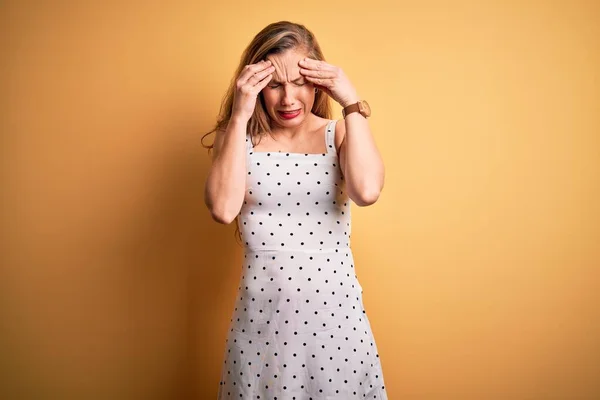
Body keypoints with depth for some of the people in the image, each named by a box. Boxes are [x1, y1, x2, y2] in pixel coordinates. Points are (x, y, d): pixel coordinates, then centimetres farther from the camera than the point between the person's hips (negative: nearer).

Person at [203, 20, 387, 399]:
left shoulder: (339, 134, 0)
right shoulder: (239, 137, 0)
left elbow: (367, 192, -20)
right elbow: (223, 209, -18)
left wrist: (353, 103, -16)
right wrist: (239, 116, -16)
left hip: (336, 311, 0)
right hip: (261, 313, 0)